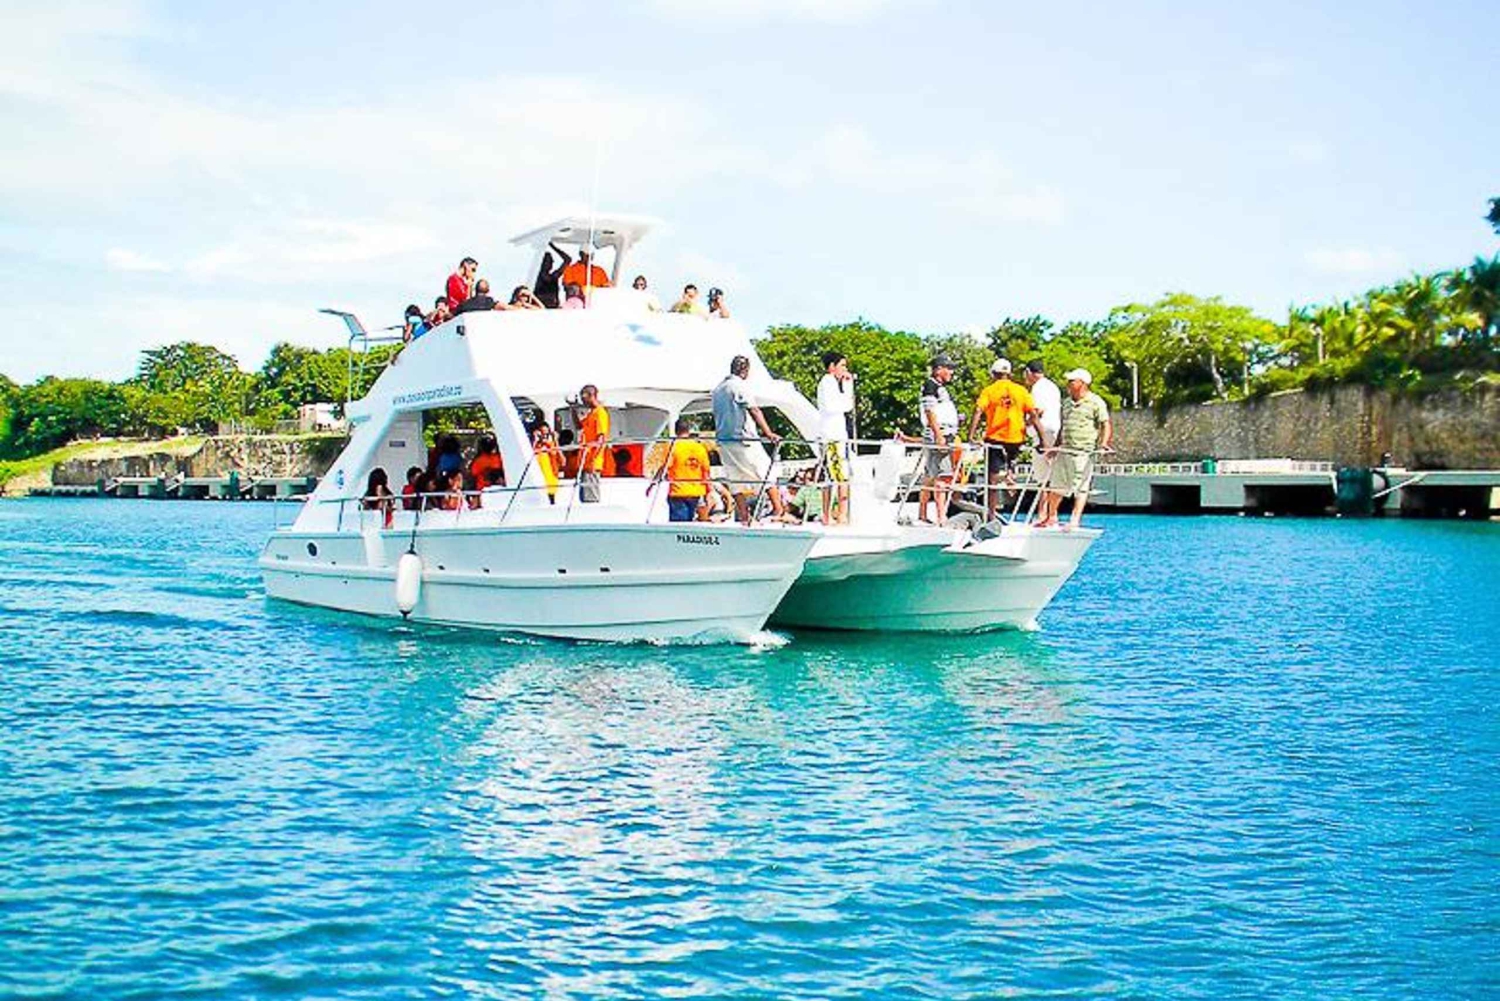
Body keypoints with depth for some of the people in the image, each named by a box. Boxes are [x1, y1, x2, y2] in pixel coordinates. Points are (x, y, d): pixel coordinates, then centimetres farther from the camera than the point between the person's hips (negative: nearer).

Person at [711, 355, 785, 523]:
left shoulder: (717, 389, 13)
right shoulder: (740, 386, -11)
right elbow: (754, 411, -18)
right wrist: (769, 433, -22)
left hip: (723, 440, 7)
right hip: (743, 439, -7)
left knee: (735, 480, 8)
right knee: (766, 471, 3)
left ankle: (744, 517, 7)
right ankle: (778, 509, 2)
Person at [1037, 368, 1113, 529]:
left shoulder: (1096, 402, -3)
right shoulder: (1066, 403, 18)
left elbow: (1106, 425, -7)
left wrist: (1103, 443, -21)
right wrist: (1056, 446, 22)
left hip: (1084, 451, -7)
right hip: (1064, 450, 7)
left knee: (1081, 487, -5)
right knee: (1056, 485, 9)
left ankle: (1075, 520, -2)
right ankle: (1051, 517, 20)